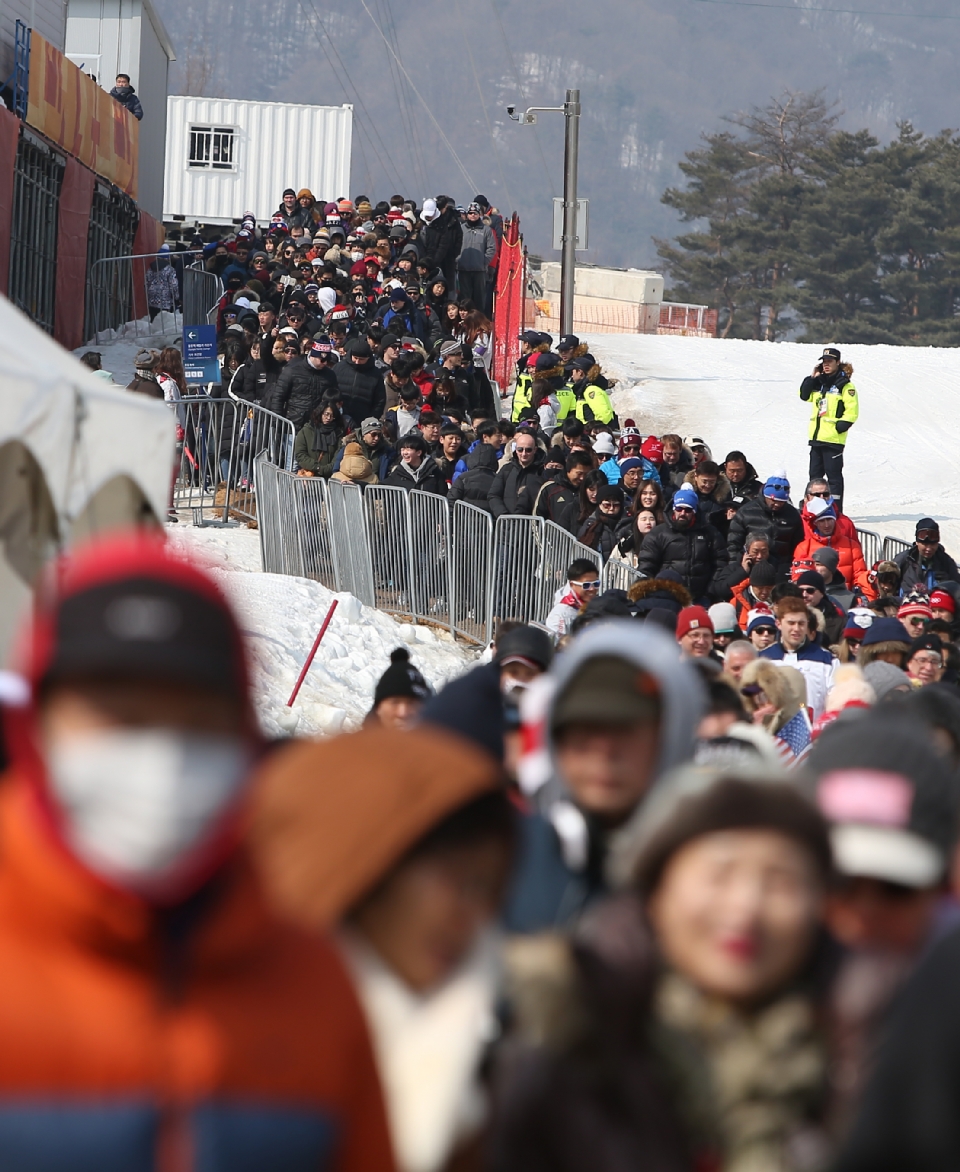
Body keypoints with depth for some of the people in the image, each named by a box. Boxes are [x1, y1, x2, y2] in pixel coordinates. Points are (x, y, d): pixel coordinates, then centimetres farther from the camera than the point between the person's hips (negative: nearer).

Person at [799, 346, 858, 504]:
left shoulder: (845, 385, -8)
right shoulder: (819, 383, 13)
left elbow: (852, 412, -12)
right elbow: (804, 395, 16)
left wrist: (840, 427, -17)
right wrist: (812, 378, 5)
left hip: (833, 439, -8)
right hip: (816, 437, 8)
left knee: (834, 476, -4)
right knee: (815, 475, 14)